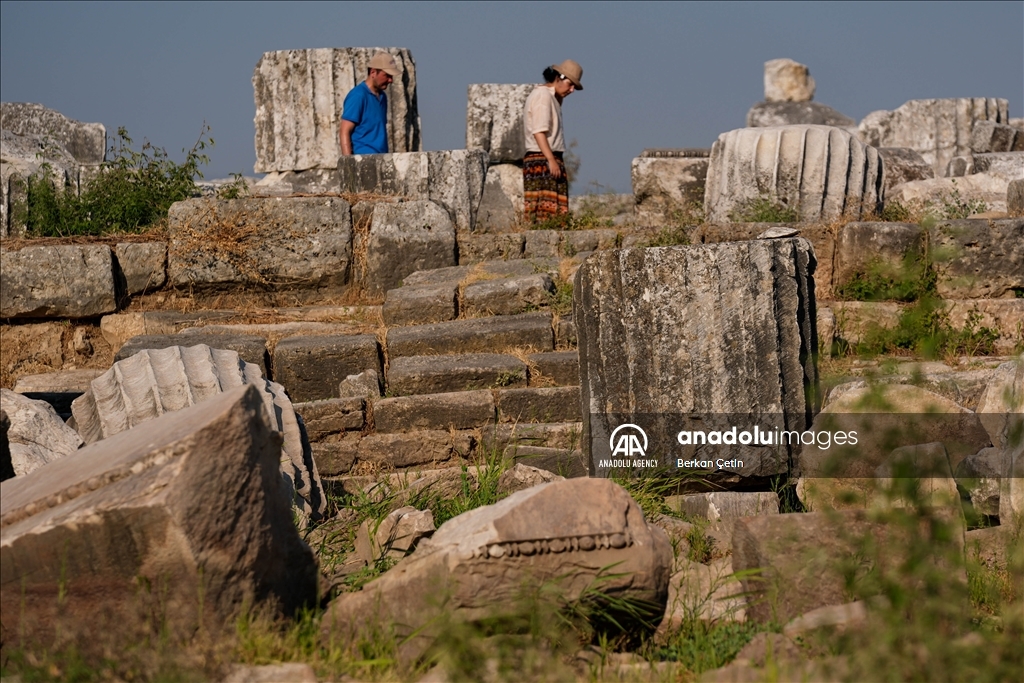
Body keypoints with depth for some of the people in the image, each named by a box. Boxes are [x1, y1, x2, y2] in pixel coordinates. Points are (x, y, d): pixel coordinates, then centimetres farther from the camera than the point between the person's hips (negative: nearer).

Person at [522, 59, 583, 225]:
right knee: (545, 211, -16)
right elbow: (539, 132, -19)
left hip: (547, 161, 10)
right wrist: (551, 160, -24)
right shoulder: (543, 95, -9)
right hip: (543, 160, -10)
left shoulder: (549, 96, 22)